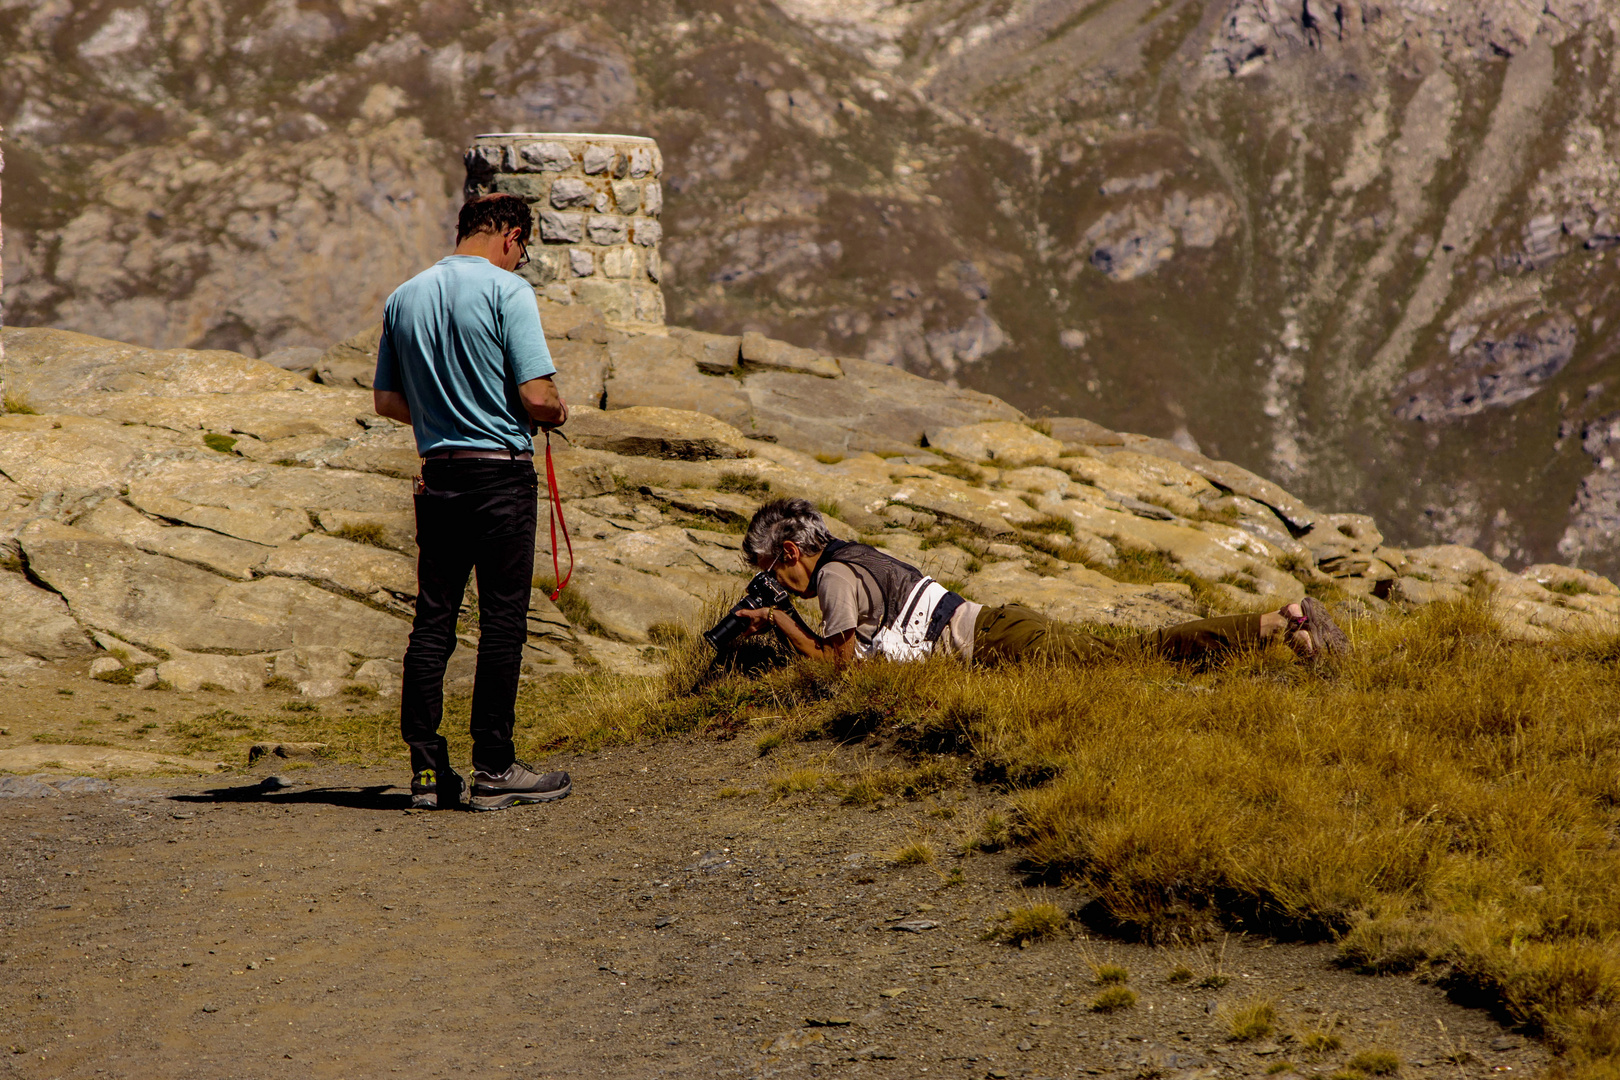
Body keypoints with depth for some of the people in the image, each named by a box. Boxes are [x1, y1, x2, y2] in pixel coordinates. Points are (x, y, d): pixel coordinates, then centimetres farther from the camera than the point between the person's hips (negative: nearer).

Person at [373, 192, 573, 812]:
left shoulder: (404, 298, 10)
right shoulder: (507, 290, -9)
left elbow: (386, 400, 14)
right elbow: (537, 397, -15)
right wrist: (557, 413, 6)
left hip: (437, 475, 6)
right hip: (501, 475, -5)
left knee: (432, 622, 7)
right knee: (502, 622, 0)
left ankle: (427, 771, 7)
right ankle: (493, 770, 1)